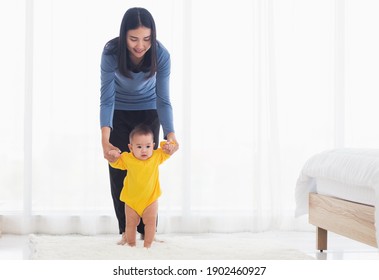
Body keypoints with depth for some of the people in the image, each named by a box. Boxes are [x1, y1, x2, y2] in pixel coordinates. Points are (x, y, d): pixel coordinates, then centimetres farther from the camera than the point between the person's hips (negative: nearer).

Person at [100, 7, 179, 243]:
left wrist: (171, 135, -40)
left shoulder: (161, 55, -29)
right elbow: (107, 99, -30)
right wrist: (105, 140, -43)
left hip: (148, 112, 0)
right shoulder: (111, 52, -31)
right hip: (119, 113, 0)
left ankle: (148, 230, 10)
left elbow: (163, 100, -24)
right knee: (118, 170, 1)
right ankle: (125, 229, 12)